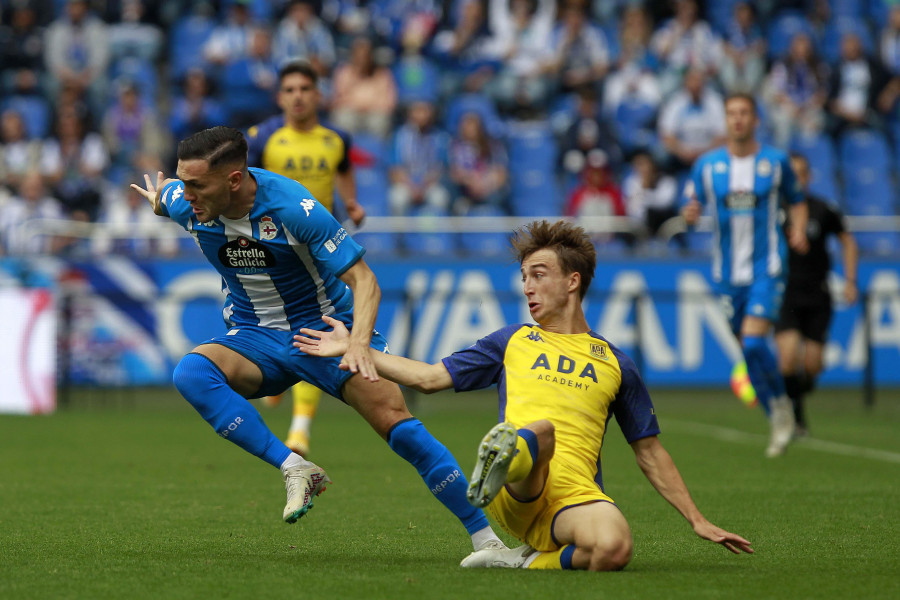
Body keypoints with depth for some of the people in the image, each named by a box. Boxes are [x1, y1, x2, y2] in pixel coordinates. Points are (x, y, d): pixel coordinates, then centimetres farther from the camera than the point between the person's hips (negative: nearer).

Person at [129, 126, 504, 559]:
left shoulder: (294, 208, -26)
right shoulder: (183, 204, -13)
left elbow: (363, 279, -23)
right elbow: (162, 196, 15)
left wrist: (358, 341, -40)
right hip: (255, 338, 4)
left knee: (394, 419, -19)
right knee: (190, 372, -28)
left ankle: (484, 535, -11)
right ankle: (295, 469, -29)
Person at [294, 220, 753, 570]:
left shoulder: (614, 363, 22)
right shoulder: (512, 342, 25)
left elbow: (650, 454, 25)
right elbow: (430, 377, 27)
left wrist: (697, 521, 20)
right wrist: (354, 348, 24)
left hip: (575, 494, 1)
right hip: (513, 492, -1)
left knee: (615, 548, -34)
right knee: (541, 430, -35)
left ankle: (531, 561, -15)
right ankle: (503, 457, -62)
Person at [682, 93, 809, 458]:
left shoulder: (776, 161, 1)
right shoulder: (707, 164, 4)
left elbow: (796, 202, 14)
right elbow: (691, 210, 6)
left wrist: (799, 230, -5)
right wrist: (689, 214, -18)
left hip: (767, 267, -3)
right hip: (728, 273, 3)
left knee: (753, 343, -21)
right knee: (750, 349, 6)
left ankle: (780, 405, 2)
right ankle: (779, 422, 21)